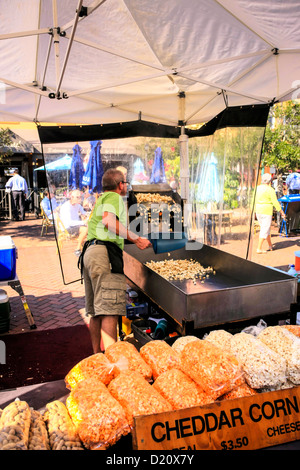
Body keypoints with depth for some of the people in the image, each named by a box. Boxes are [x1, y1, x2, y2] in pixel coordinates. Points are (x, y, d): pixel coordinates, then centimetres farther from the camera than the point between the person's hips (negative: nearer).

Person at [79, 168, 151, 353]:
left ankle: (97, 355, 16)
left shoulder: (100, 200, 33)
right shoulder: (114, 197, 3)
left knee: (95, 312, 10)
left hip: (89, 253, 10)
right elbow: (109, 220, -17)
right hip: (104, 253, -10)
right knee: (109, 310, -15)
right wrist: (136, 239, -18)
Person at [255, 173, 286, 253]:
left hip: (258, 211, 7)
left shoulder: (257, 188, 6)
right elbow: (275, 203, -13)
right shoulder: (270, 190, -12)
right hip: (267, 211, -7)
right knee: (265, 230, -2)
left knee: (266, 228, 19)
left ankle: (270, 246, 30)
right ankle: (259, 248, -5)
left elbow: (254, 200, 10)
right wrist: (282, 212, -5)